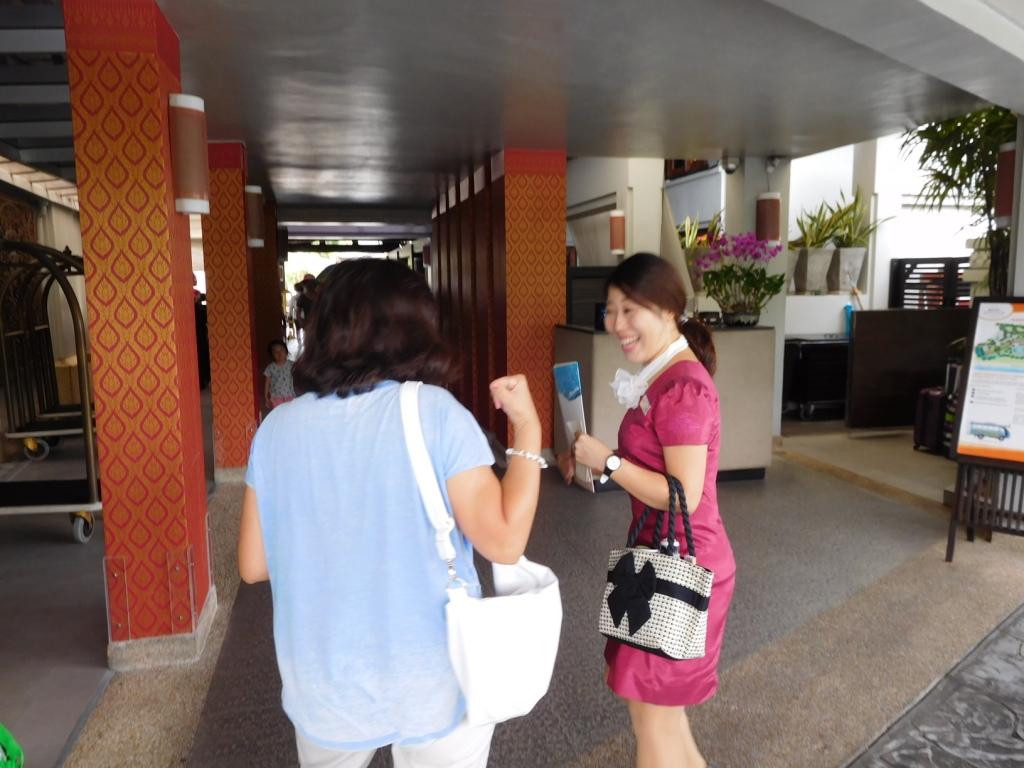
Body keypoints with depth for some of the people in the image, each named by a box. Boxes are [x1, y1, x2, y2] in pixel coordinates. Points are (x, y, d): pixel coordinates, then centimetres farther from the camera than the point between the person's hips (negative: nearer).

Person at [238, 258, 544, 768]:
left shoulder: (278, 427, -6)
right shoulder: (434, 413, -17)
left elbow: (254, 565, 0)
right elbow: (504, 541, -19)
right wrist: (528, 429, -10)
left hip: (323, 688, 3)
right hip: (432, 687, -3)